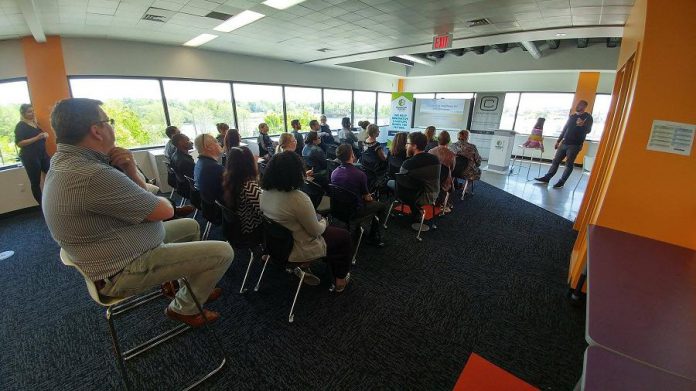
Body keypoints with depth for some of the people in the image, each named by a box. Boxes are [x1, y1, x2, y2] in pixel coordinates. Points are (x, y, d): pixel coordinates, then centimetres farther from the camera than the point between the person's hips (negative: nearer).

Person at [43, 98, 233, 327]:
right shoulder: (94, 176, -32)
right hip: (122, 272, -10)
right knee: (223, 252, -11)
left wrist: (130, 171, -14)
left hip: (111, 256, 10)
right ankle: (185, 308, 13)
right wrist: (162, 200, 1)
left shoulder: (64, 161, 3)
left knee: (190, 226, 24)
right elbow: (164, 210, -22)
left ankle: (195, 287, 32)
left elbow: (139, 196, 5)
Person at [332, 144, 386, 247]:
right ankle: (372, 238, 24)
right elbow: (367, 198, -11)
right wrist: (370, 197, 13)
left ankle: (356, 230, 32)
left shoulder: (334, 173, -6)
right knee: (382, 206, 16)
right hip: (354, 211, -6)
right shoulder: (360, 174, -24)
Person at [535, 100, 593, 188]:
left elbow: (588, 130, -14)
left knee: (569, 164, -4)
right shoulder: (572, 116, 15)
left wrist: (582, 125, -36)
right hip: (564, 143, 6)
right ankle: (547, 177, 5)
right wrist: (558, 141, 17)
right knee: (556, 161, 3)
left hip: (575, 145, -6)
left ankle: (561, 182, -2)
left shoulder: (588, 117, -3)